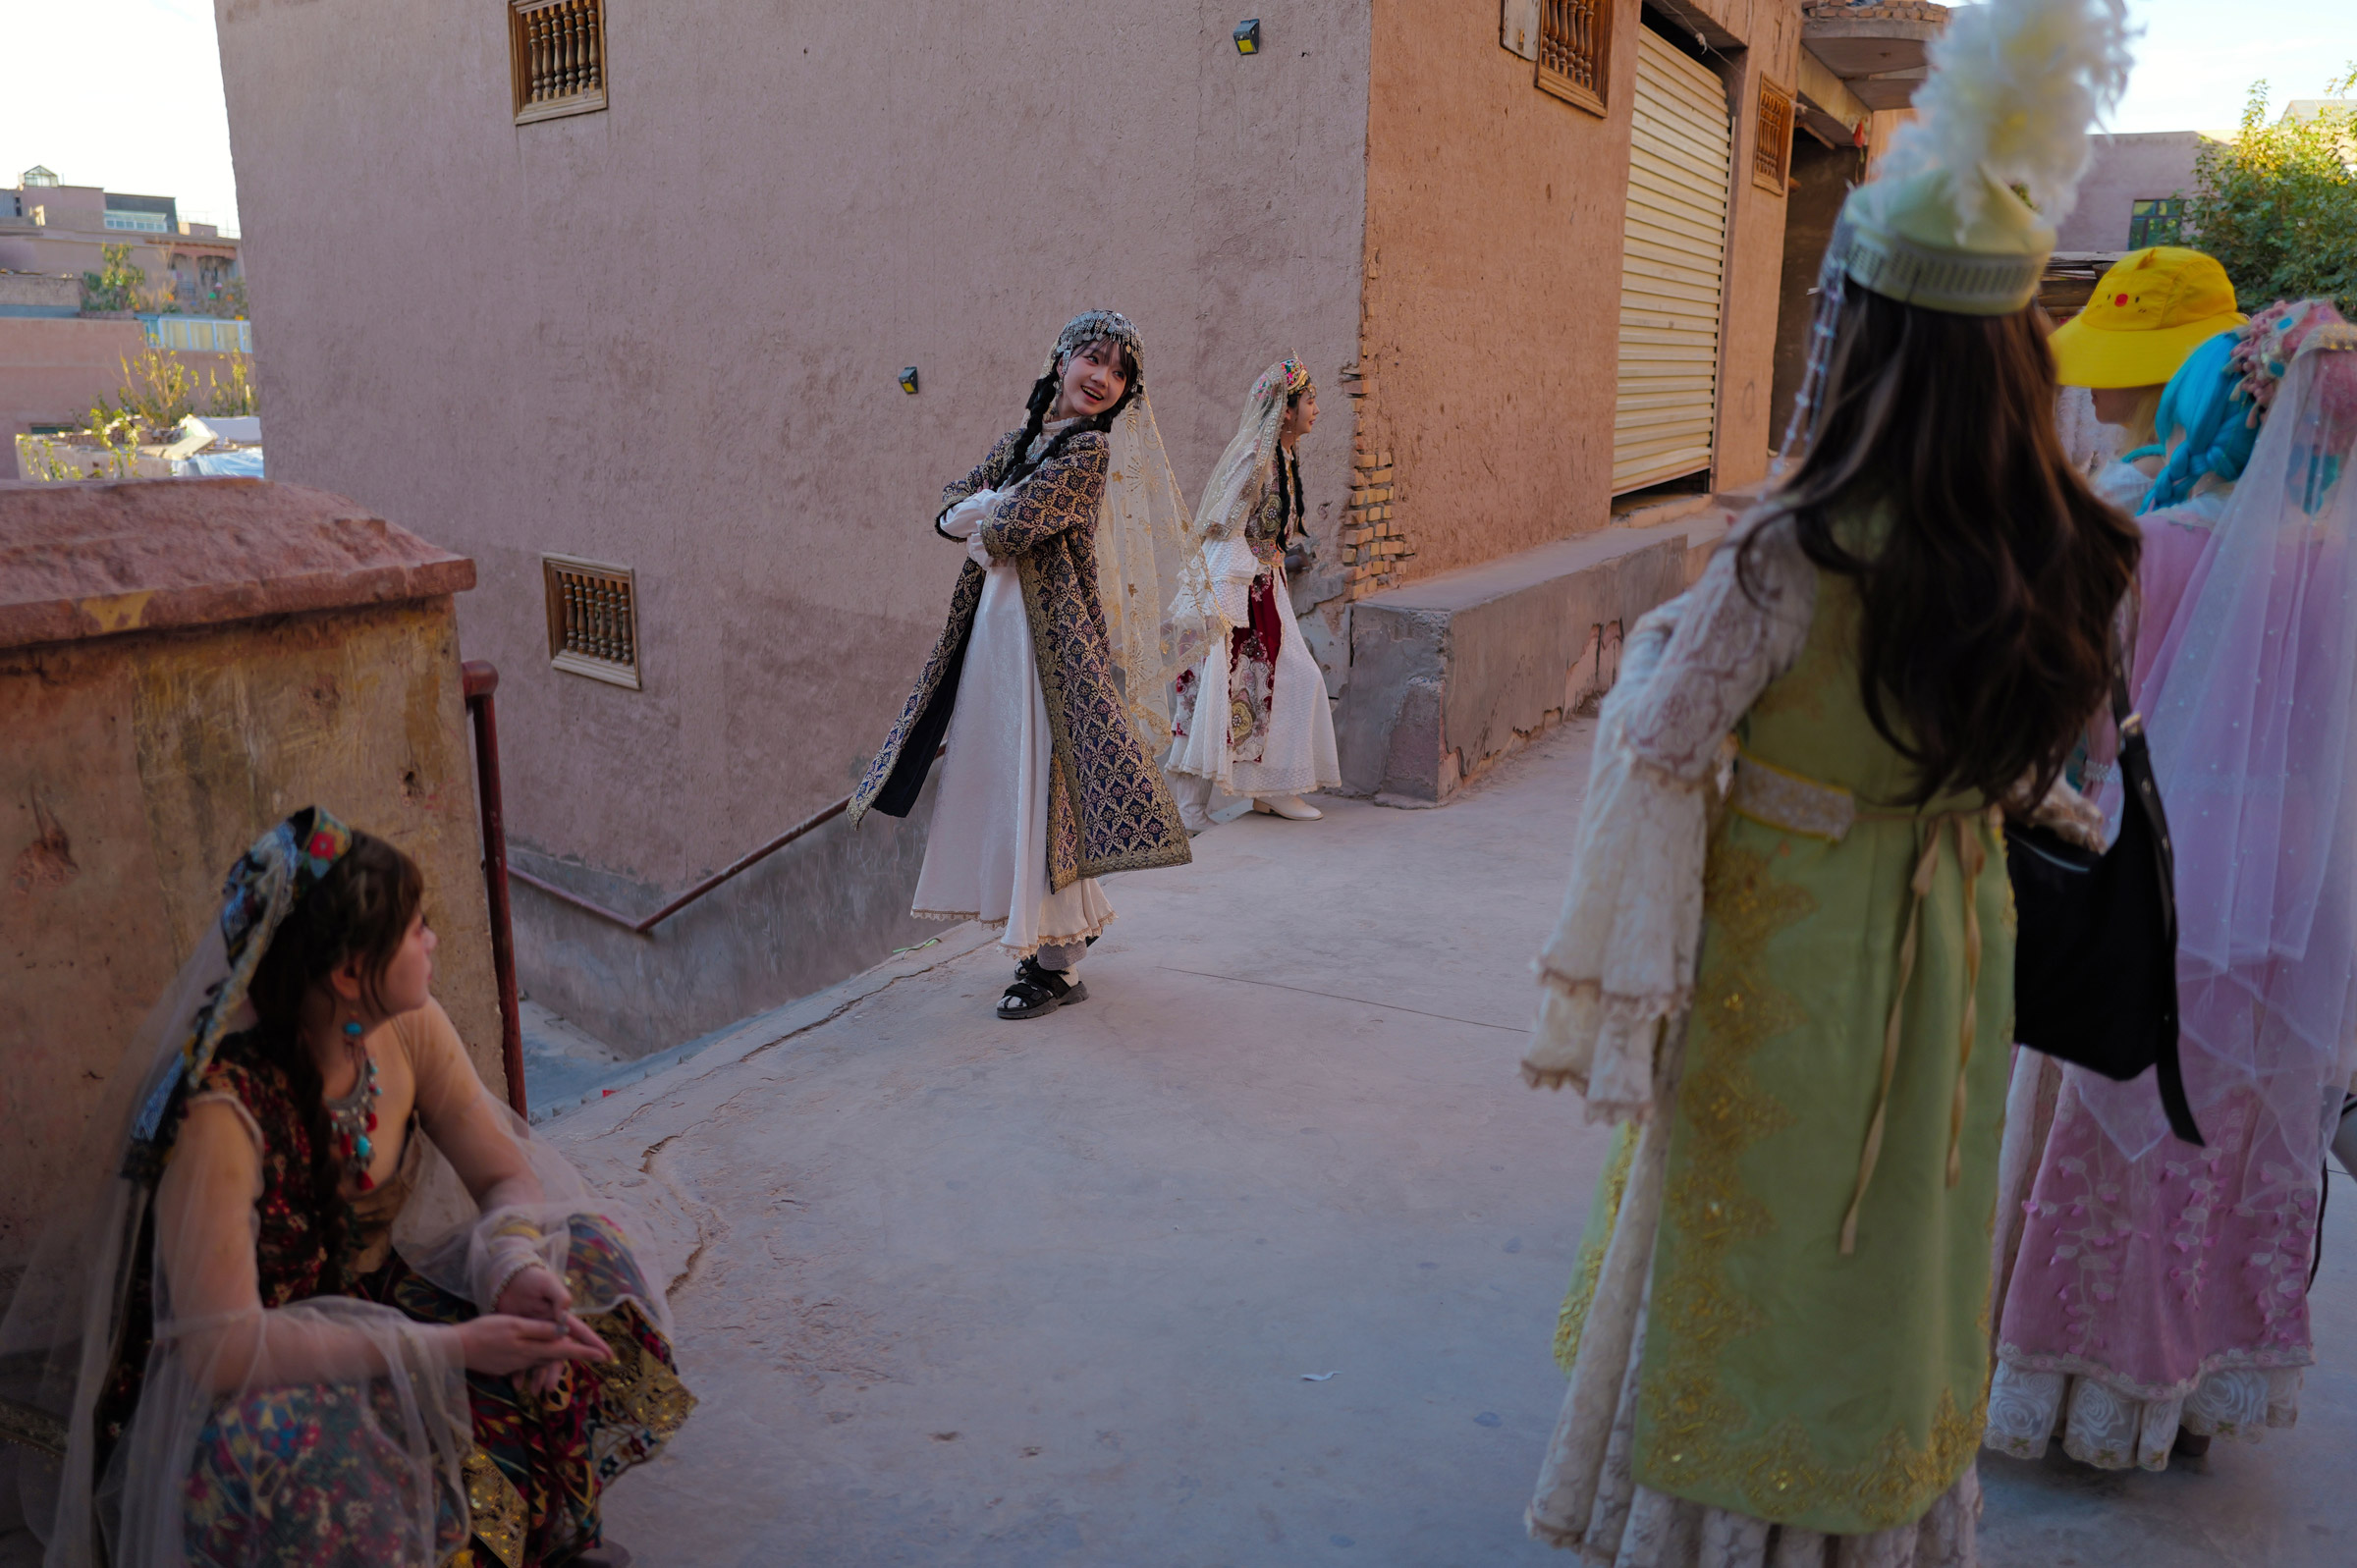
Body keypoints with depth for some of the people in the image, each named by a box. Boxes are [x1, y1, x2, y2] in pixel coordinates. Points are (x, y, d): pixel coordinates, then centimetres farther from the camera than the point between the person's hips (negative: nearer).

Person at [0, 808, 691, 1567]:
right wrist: (449, 1346, -33)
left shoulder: (406, 1026, -11)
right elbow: (223, 1347, -33)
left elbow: (505, 1175, -3)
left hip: (372, 1317, 7)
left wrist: (518, 1267, -26)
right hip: (229, 1393, -6)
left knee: (591, 1256, -10)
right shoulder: (220, 1111, -30)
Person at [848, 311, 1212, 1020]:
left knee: (1045, 784, -5)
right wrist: (987, 510, -12)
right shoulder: (1017, 442, 14)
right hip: (995, 626, 8)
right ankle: (1064, 922, 30)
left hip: (1054, 635, -8)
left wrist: (983, 522, 3)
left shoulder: (1091, 451, -10)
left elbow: (1013, 529, -19)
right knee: (1004, 781, 13)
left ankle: (1057, 964, 6)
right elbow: (948, 512, 10)